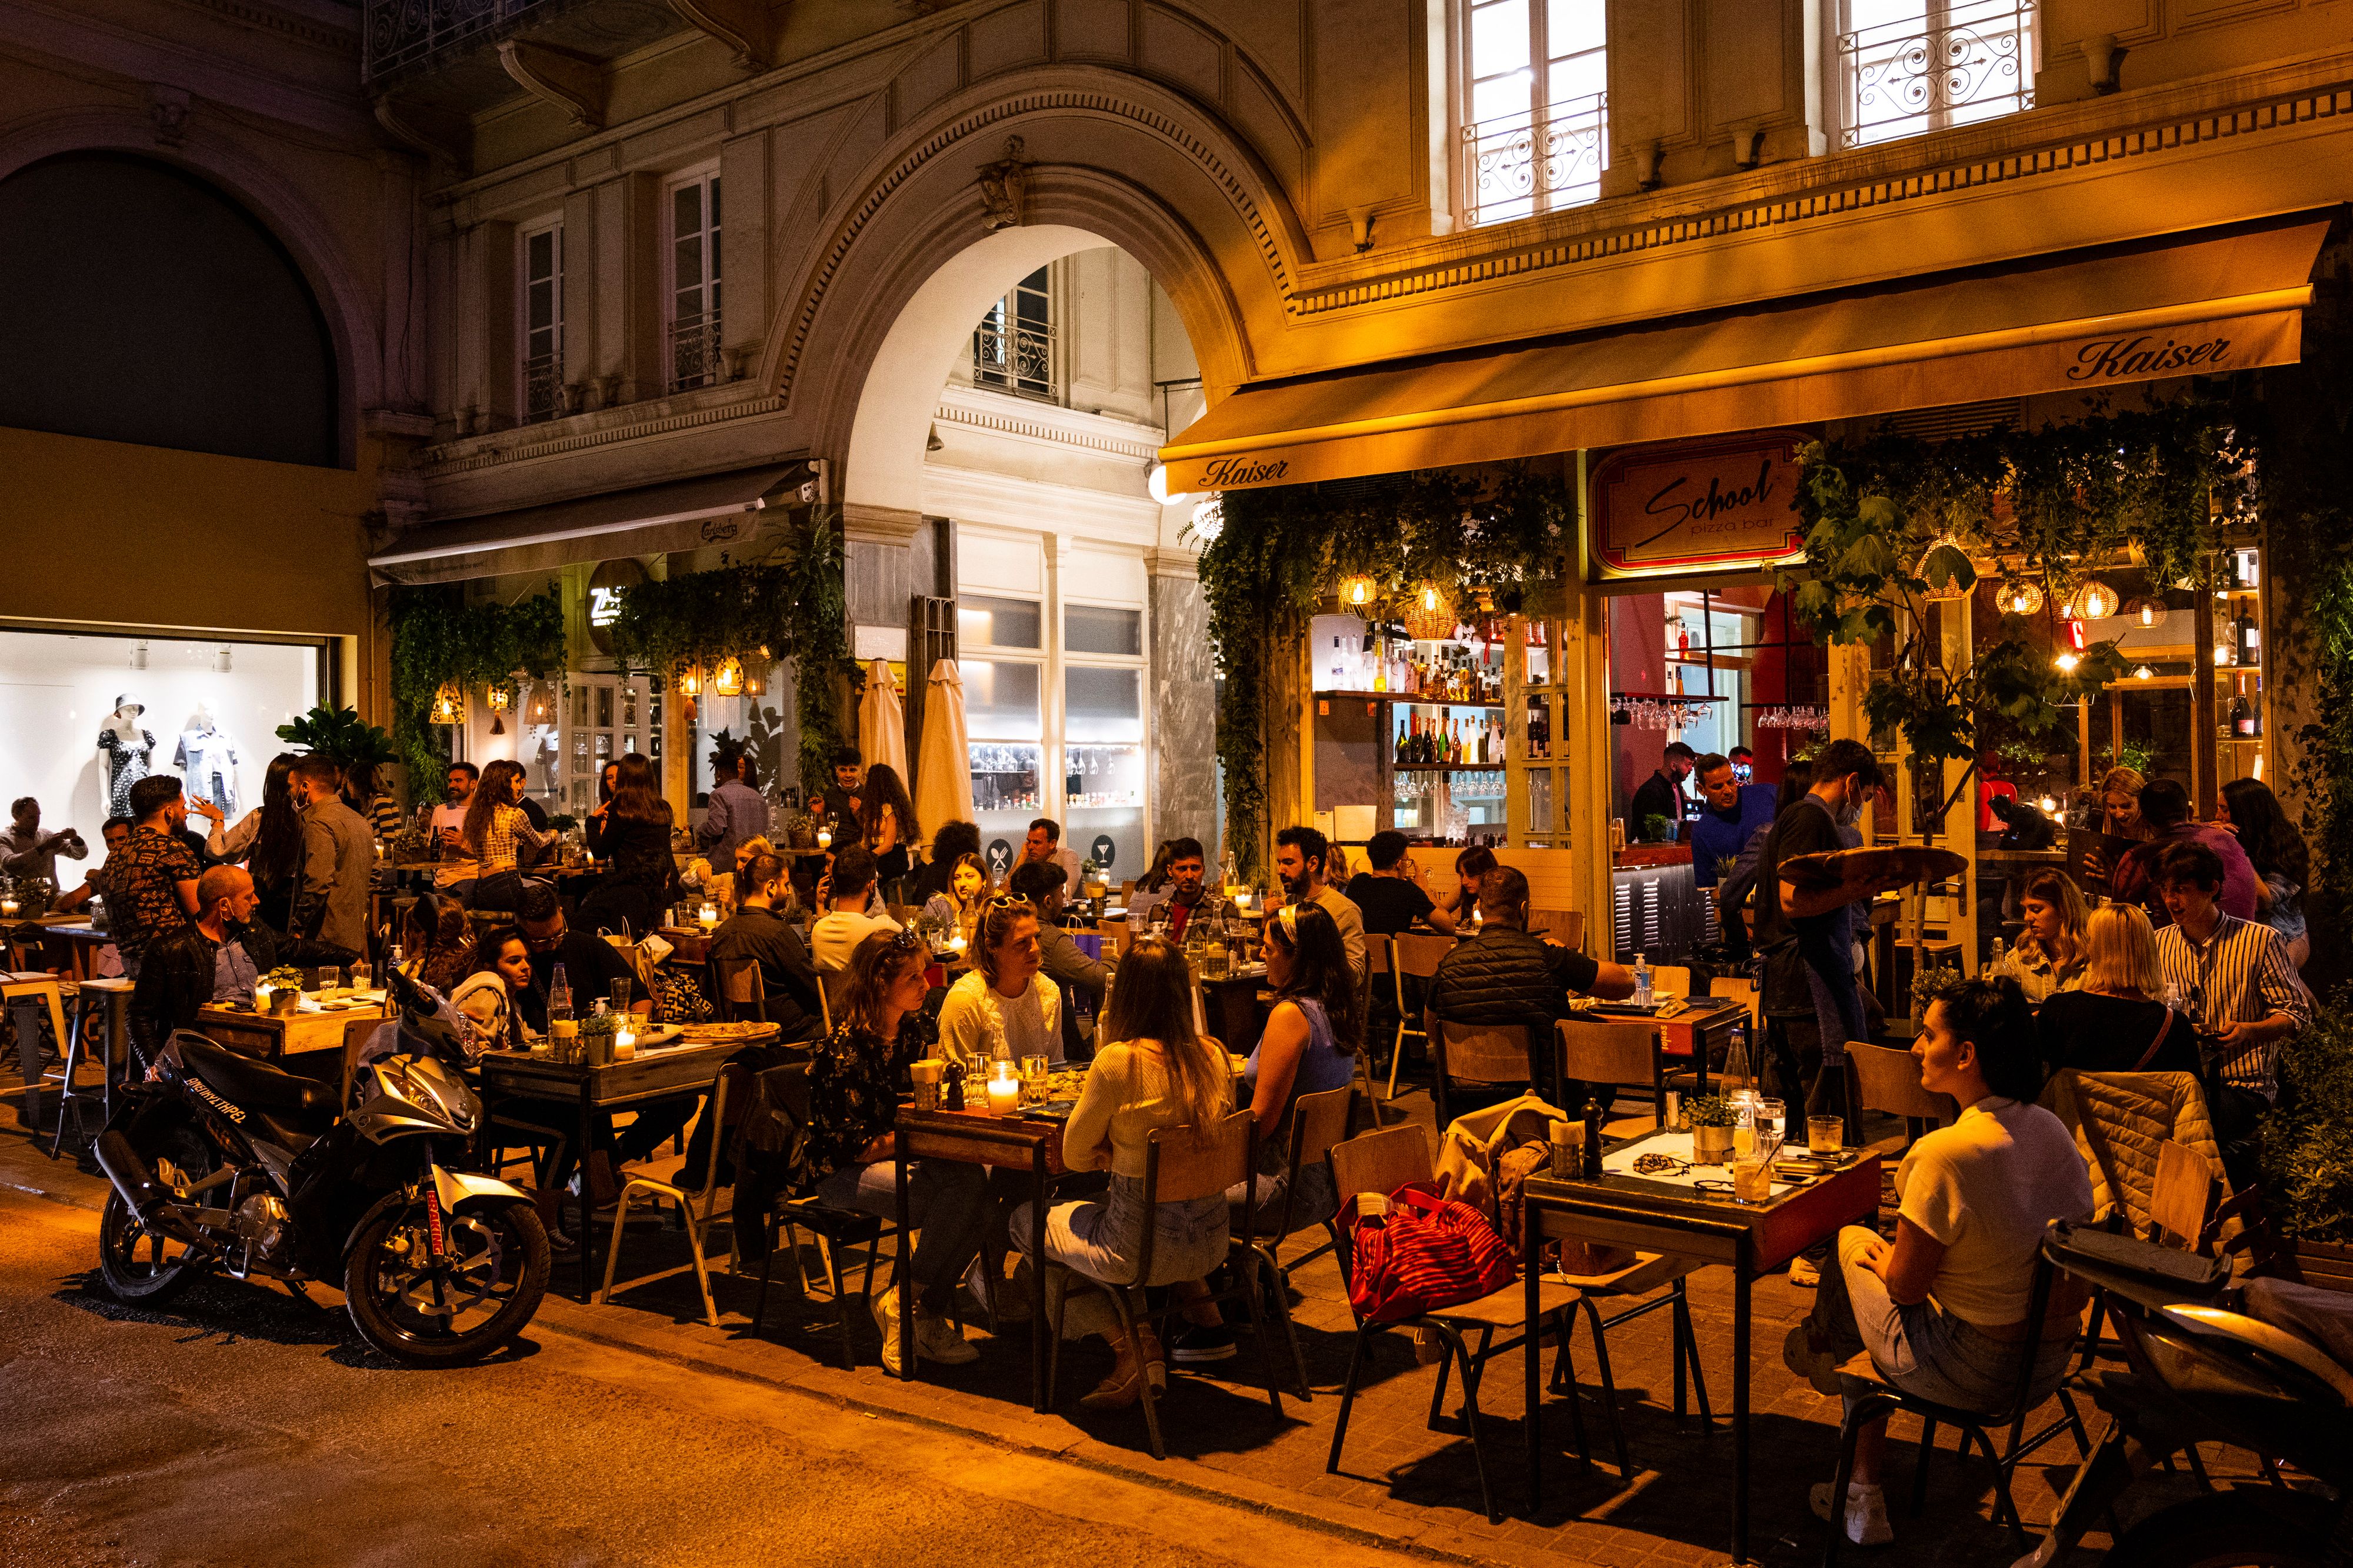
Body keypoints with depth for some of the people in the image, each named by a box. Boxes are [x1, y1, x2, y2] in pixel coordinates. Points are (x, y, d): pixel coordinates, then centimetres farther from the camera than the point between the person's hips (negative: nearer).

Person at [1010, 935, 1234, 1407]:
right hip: (1210, 1241, 7)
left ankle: (1130, 1347, 9)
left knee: (1026, 1220, 21)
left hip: (1141, 1249, -7)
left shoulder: (1118, 1061, -20)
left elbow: (1075, 1155, -7)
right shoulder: (1213, 1055, -3)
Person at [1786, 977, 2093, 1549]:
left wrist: (1880, 1256, 5)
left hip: (1968, 1372, -7)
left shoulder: (1946, 1153, -27)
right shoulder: (2054, 1130, -3)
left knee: (1851, 1244, 12)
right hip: (2049, 1366, 7)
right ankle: (1863, 1496, 34)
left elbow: (1904, 1286, -19)